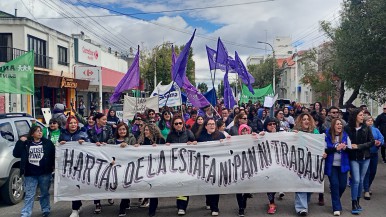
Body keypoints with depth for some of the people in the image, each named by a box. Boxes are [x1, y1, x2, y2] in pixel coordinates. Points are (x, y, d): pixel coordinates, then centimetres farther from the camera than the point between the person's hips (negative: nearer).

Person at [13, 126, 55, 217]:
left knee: (45, 193, 13)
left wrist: (53, 165, -3)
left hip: (45, 173, 0)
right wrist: (20, 142, -8)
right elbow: (16, 154, -2)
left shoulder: (47, 143, 1)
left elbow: (54, 154, 4)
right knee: (29, 195, 1)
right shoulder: (26, 144, 3)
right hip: (30, 174, 0)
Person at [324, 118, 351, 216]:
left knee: (342, 185, 6)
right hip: (331, 165, -3)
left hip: (343, 165, 3)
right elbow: (324, 149, -12)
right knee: (335, 185, -5)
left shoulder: (345, 135, 2)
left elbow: (350, 149, 2)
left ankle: (335, 200, 36)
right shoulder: (327, 136, -6)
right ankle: (336, 207, 4)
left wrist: (345, 147, -19)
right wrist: (336, 148, -21)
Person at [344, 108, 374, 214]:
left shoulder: (366, 128, -1)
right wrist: (349, 146, -19)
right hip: (353, 158, -3)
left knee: (361, 180, 11)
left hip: (365, 158, 3)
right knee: (356, 180, -8)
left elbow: (371, 142, -3)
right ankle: (354, 205, 2)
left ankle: (358, 202, 25)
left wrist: (359, 146, -13)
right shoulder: (347, 128, -8)